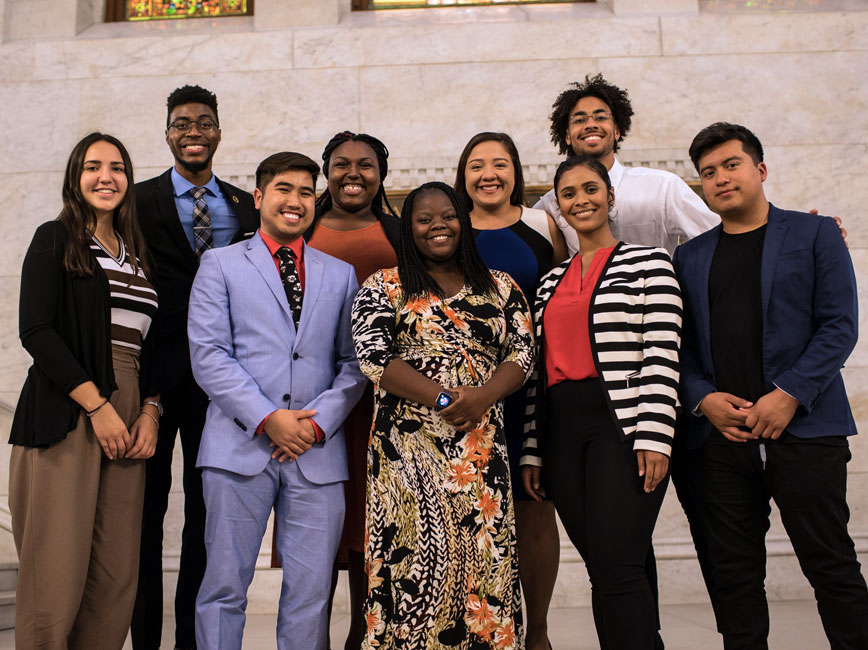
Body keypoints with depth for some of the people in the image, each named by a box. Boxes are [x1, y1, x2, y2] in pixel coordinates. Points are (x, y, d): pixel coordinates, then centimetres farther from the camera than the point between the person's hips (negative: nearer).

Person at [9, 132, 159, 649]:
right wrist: (98, 405, -12)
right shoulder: (56, 240, 6)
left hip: (125, 421, 5)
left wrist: (150, 412, 3)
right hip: (65, 417, -4)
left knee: (117, 577, 1)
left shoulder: (137, 258, 20)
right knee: (57, 575, -6)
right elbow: (36, 330, -5)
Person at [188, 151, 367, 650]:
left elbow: (354, 361, 9)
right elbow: (209, 356, -2)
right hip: (241, 447, -2)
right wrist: (267, 418, -12)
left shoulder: (341, 274, 16)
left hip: (318, 453, 2)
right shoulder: (220, 264, 9)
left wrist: (318, 421, -7)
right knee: (225, 587, 4)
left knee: (311, 593, 5)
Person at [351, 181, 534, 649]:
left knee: (485, 553, 1)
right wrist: (443, 398, -13)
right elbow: (373, 357, -5)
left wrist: (483, 396, -13)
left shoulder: (501, 288, 14)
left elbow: (522, 353, 7)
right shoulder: (385, 287, 7)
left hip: (481, 446, 2)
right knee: (415, 557, -4)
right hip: (409, 443, -2)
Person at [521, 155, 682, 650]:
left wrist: (654, 436, -15)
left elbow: (662, 357, -7)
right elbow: (540, 368, 15)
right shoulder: (551, 282, 18)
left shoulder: (649, 262, 2)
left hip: (624, 424, -5)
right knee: (602, 571, 8)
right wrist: (532, 449, 12)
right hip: (563, 430, 5)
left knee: (617, 566, -10)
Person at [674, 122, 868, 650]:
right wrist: (703, 398, -7)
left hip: (804, 428, -3)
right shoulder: (690, 256, 15)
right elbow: (680, 345, 11)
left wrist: (789, 395, -13)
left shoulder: (815, 235, 6)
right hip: (720, 436, 3)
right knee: (735, 576, 7)